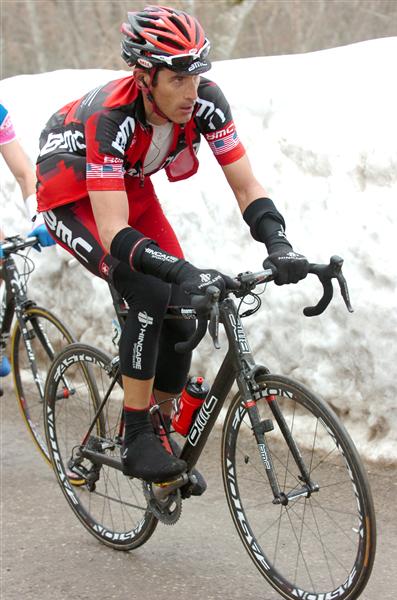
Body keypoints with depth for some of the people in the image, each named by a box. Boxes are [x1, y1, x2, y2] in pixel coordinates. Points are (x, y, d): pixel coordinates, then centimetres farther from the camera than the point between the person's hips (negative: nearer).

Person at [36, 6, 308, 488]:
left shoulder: (206, 102, -25)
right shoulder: (110, 116, -39)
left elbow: (245, 185, -20)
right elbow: (115, 234, -46)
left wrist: (277, 243, -39)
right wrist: (186, 273, -58)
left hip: (132, 190, 6)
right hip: (73, 200, -6)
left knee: (183, 312, -7)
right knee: (151, 294, -27)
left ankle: (163, 434, 15)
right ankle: (135, 441, -15)